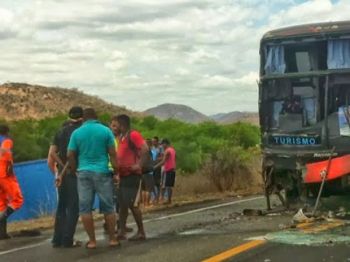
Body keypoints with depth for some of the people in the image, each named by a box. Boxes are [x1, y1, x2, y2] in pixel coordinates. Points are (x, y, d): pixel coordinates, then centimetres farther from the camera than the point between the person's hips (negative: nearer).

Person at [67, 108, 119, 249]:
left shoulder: (77, 133, 3)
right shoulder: (105, 130, 1)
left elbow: (70, 155, 1)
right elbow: (112, 153, -2)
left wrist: (75, 170, 13)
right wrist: (116, 171, 3)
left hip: (84, 172, 1)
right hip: (102, 172, 0)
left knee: (85, 208, 5)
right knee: (108, 207, 7)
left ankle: (92, 240, 5)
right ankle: (112, 239, 9)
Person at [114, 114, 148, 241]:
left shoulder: (133, 135, -13)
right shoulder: (121, 137, 15)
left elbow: (145, 149, -24)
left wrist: (139, 165, -28)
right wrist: (117, 168, 13)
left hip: (133, 175, -9)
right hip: (123, 175, 9)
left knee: (133, 204, -8)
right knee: (122, 204, 10)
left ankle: (141, 232, 0)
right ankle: (122, 232, 15)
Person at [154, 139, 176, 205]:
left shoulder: (167, 151, -12)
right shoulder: (173, 150, 15)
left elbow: (163, 162, -19)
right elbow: (175, 160, 18)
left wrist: (155, 167, -16)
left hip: (168, 170, -9)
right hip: (173, 170, 9)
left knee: (167, 186, -7)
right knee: (170, 186, 10)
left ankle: (168, 200, -10)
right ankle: (169, 199, 10)